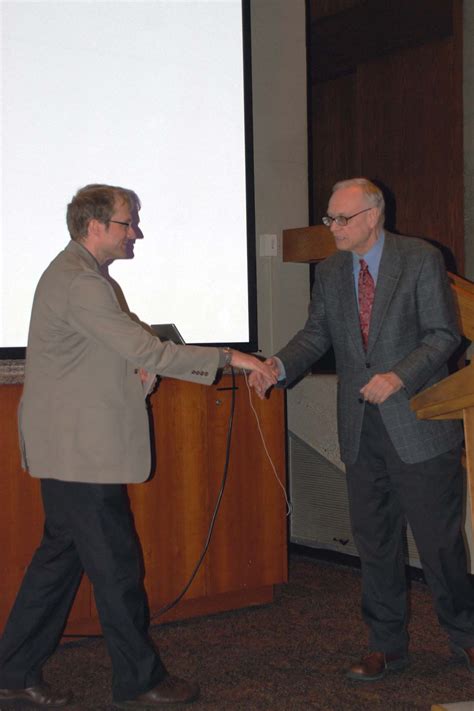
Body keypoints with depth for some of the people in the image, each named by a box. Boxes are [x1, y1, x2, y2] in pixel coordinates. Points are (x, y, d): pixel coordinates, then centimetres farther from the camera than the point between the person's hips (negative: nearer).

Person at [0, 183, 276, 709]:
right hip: (81, 448, -11)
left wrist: (127, 368, 8)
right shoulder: (80, 282, -18)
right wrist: (228, 358, -20)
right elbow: (146, 351, -24)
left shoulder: (74, 272, 16)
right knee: (116, 565, 0)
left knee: (61, 554, 15)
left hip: (68, 444, 11)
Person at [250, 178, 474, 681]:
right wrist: (278, 366, -13)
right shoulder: (330, 272, 9)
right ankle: (386, 645, 26)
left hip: (417, 424, -5)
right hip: (361, 431, 5)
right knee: (374, 542, 12)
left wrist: (398, 377, -21)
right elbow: (316, 334, 6)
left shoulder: (421, 260, -6)